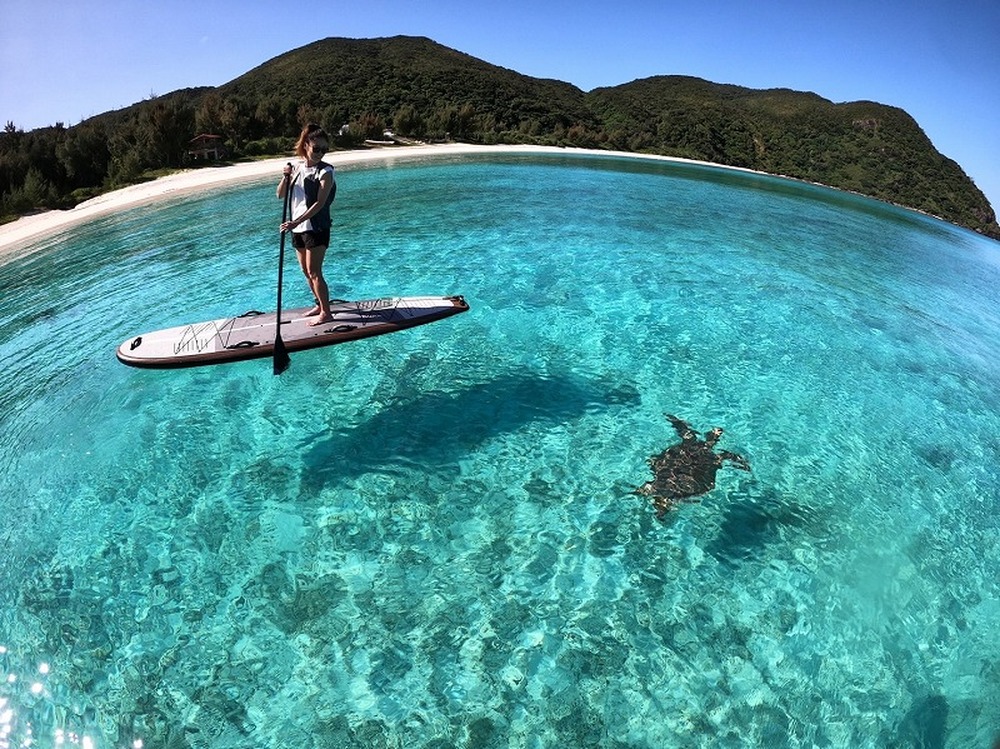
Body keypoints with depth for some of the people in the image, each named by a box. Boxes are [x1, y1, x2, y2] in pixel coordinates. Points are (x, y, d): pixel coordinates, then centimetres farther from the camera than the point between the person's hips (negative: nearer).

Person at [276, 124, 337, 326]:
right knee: (306, 271, 14)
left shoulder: (325, 172, -12)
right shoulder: (298, 168, 8)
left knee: (314, 272, -7)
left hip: (316, 228, -7)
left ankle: (326, 312, 2)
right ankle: (320, 304, 29)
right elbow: (281, 195, 11)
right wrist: (286, 177, -8)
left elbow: (319, 203, -21)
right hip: (298, 228, 7)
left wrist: (295, 222, -27)